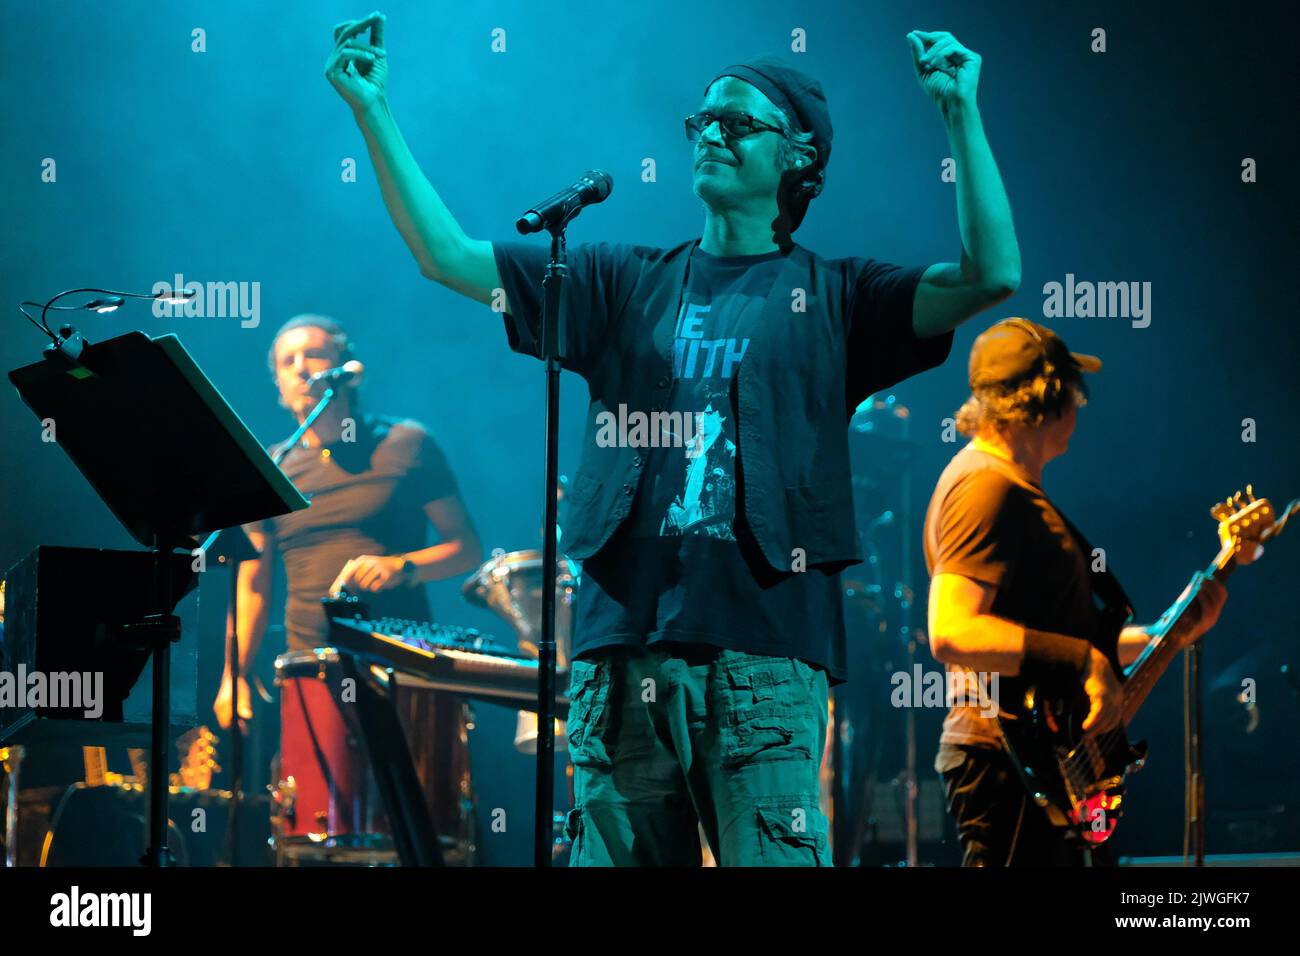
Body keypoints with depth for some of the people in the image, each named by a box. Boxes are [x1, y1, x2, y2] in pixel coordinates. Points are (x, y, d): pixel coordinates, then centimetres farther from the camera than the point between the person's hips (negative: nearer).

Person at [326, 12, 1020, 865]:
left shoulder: (831, 297, 9)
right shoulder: (629, 283, 17)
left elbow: (993, 276, -4)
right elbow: (449, 256, 13)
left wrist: (960, 114, -10)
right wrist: (374, 114, 7)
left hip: (764, 644, -3)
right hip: (624, 639, 3)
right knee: (613, 855, 3)